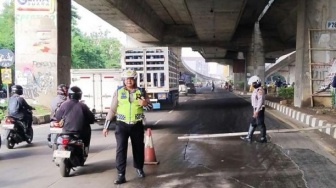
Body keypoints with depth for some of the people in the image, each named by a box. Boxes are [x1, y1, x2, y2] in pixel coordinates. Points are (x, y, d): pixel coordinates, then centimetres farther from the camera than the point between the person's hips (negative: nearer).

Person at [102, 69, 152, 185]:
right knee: (121, 149, -7)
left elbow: (150, 107, 6)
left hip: (137, 125, 1)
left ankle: (139, 168, 35)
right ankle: (121, 175, -4)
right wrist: (106, 126, 0)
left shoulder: (141, 92, 2)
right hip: (122, 125, -1)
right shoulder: (118, 92, 0)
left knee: (138, 148, 13)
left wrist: (145, 104, -19)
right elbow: (112, 110, 2)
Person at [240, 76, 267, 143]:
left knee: (261, 124, 1)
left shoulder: (260, 90, -20)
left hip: (259, 110, -10)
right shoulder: (256, 90, 12)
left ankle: (263, 138, 12)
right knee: (253, 123, 13)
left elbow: (260, 101, -25)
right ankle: (249, 137, 19)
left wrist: (257, 111, -27)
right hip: (256, 109, 10)